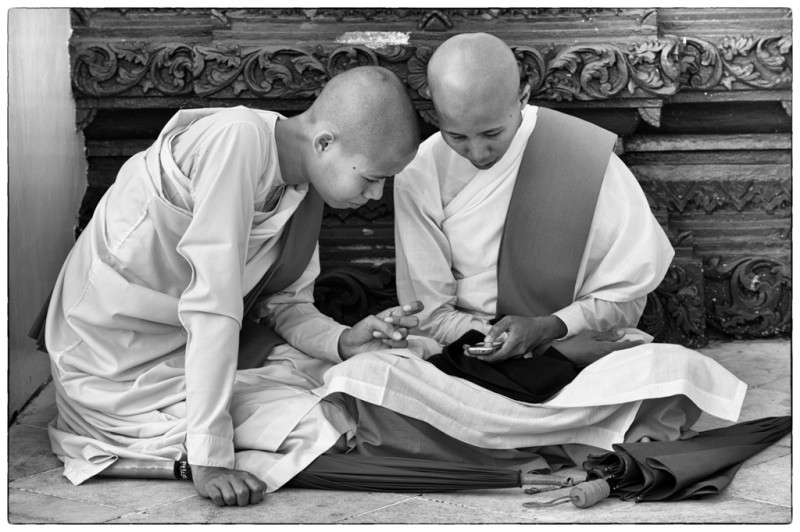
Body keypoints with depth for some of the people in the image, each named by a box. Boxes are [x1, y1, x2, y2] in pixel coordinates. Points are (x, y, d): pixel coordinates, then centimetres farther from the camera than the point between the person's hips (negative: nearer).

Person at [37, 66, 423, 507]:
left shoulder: (303, 187, 1)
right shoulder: (239, 139, -26)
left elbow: (286, 305, 8)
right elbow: (212, 303, -30)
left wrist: (344, 341, -14)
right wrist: (210, 459, -31)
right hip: (120, 374, -9)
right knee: (316, 425, -15)